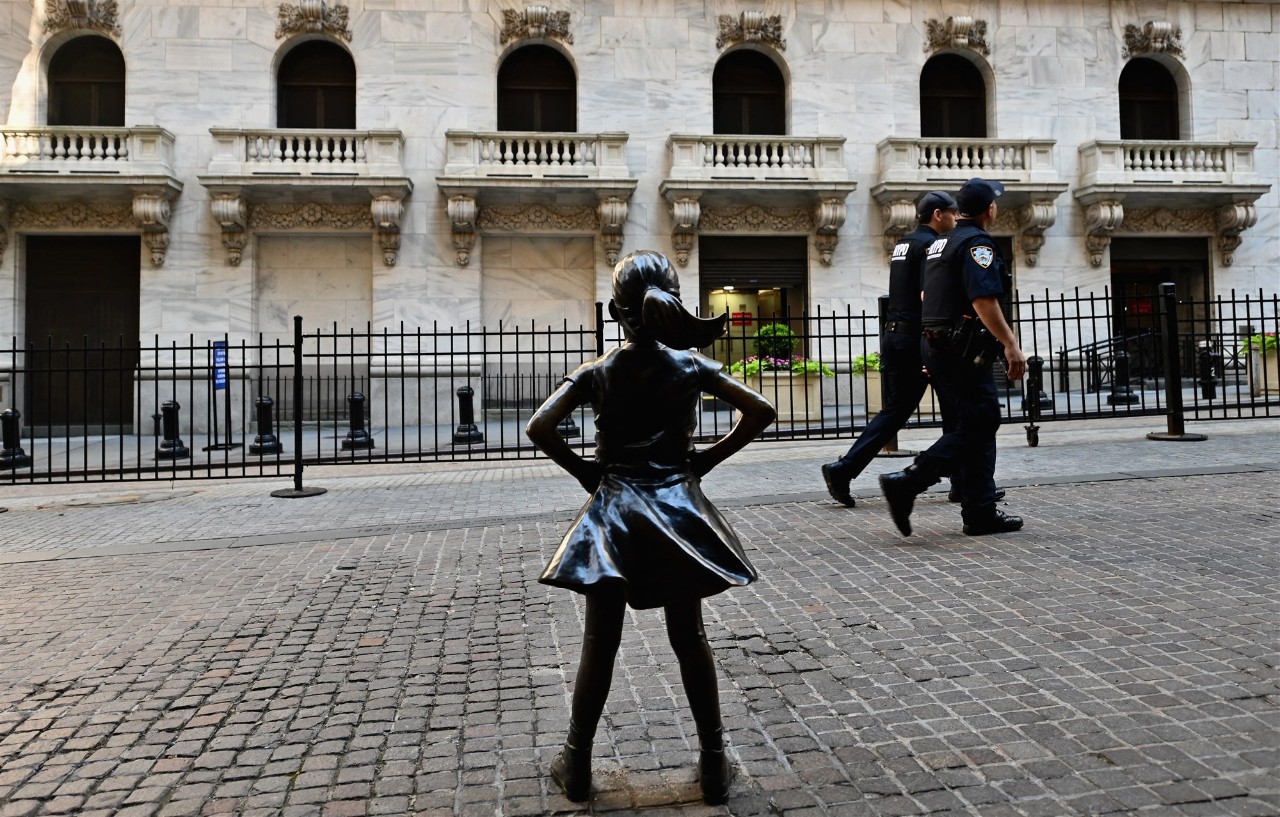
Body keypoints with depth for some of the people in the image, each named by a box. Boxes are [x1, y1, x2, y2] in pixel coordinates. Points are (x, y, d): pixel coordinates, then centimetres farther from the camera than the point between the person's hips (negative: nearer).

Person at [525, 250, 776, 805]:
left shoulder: (596, 373, -4)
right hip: (678, 508, 1)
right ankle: (714, 763, 19)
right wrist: (707, 459, 1)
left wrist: (582, 470, 0)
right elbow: (761, 412, -4)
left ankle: (577, 765, 21)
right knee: (689, 639, 10)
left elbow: (539, 429, -12)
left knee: (599, 644, 9)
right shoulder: (692, 367, -2)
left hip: (613, 513, 0)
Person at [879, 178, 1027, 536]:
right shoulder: (978, 243, -10)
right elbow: (984, 301, -22)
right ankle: (907, 483, -17)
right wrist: (1011, 345, -21)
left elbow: (924, 296, 25)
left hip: (935, 344, 10)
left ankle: (981, 513, 11)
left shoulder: (940, 244, 19)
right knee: (980, 425, -9)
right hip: (963, 350, -10)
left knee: (974, 426, 11)